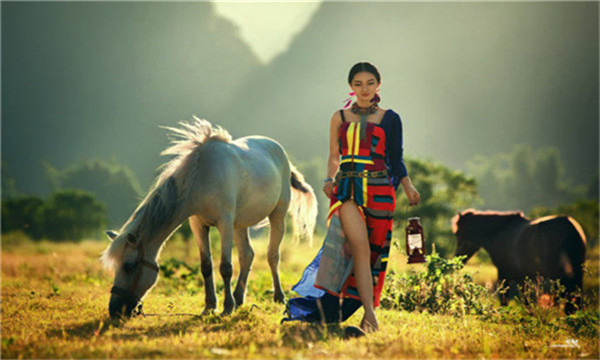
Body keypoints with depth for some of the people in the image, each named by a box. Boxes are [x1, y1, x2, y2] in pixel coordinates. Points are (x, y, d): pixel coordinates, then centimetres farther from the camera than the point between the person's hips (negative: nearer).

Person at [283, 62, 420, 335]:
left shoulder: (389, 119, 10)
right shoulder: (340, 118, 13)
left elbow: (396, 160, 11)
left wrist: (408, 187, -3)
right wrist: (329, 180, -1)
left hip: (380, 190, 1)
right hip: (348, 190, -1)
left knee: (374, 253, -1)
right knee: (360, 249, -16)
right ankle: (370, 315, -20)